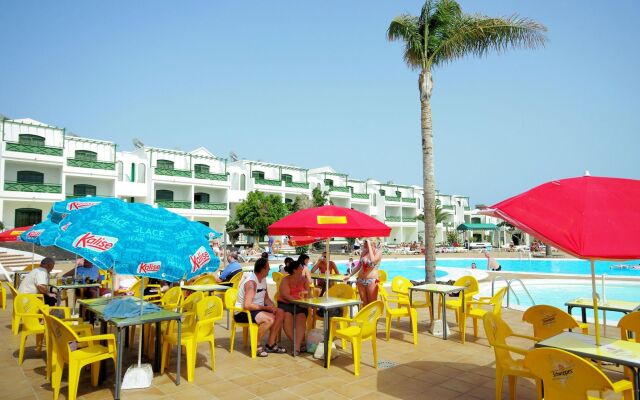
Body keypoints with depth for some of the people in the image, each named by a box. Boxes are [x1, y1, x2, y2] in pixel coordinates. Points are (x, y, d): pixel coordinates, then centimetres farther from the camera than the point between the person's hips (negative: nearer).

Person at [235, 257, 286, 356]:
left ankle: (270, 345, 6)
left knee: (280, 313, -1)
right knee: (269, 319, -30)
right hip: (242, 312, -10)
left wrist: (273, 307, -7)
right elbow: (247, 305, -33)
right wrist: (267, 308, -26)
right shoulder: (251, 282, -25)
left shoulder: (263, 279, 5)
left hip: (257, 308, 10)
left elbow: (266, 298, 14)